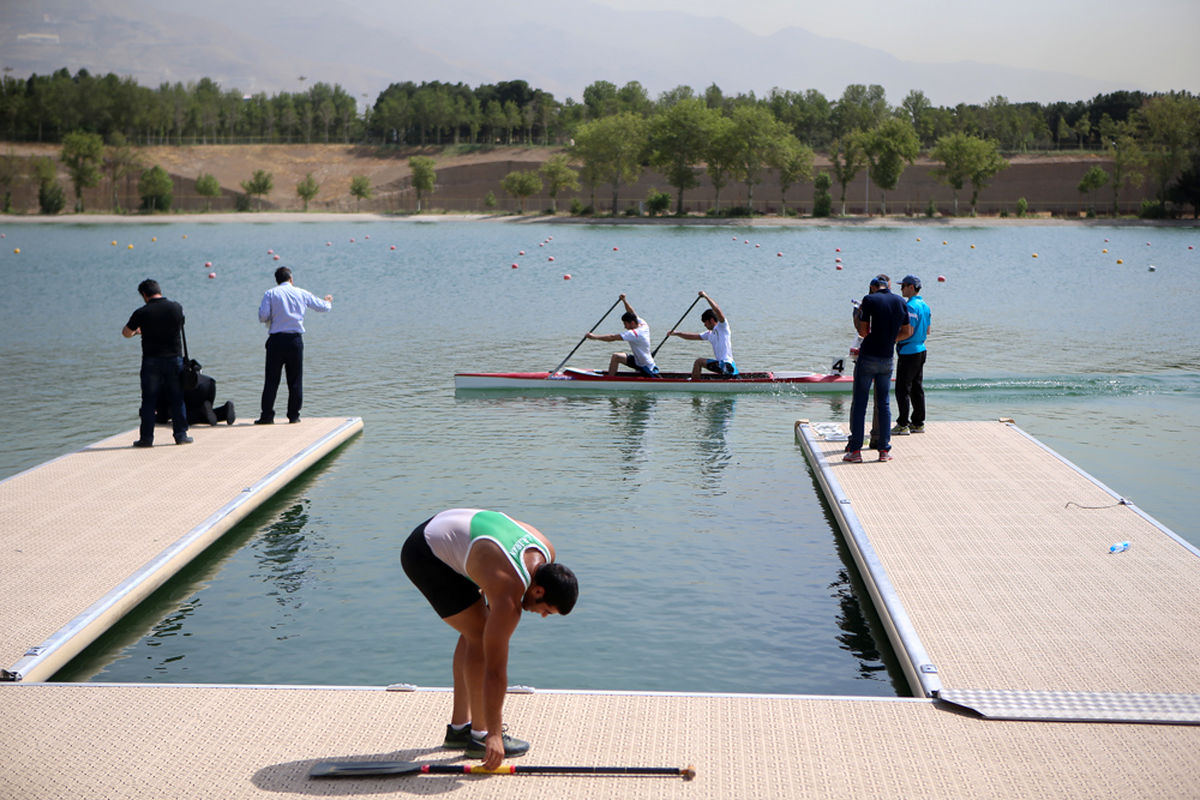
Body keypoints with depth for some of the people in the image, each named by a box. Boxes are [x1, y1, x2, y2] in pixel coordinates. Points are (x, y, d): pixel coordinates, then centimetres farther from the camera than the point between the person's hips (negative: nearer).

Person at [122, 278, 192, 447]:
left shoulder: (142, 313, -9)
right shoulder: (177, 307, -1)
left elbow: (126, 333, 5)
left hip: (151, 361, -2)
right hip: (175, 359, 2)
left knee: (149, 401, 5)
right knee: (177, 400, 10)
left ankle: (146, 438, 5)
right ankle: (181, 435, 11)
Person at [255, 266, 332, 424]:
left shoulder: (270, 294, 1)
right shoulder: (302, 294, 7)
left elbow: (263, 317, -9)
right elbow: (322, 306, 18)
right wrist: (328, 302, 41)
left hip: (276, 340, -1)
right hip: (295, 340, 1)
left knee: (272, 379, 2)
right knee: (295, 379, 8)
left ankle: (267, 415, -1)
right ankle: (294, 415, 9)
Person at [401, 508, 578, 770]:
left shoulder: (546, 553, -8)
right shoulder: (508, 596, -29)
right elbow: (495, 669, -27)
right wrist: (493, 736, -24)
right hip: (424, 555, -10)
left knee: (475, 632, 10)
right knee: (480, 636, -12)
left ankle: (458, 727, 18)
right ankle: (481, 734, -4)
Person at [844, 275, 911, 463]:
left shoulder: (869, 300, -10)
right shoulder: (900, 301, 5)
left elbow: (863, 332, -11)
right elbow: (907, 332, 11)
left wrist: (856, 316, 5)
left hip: (868, 357, -4)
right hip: (887, 359, 4)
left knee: (859, 403, 1)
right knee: (884, 403, 11)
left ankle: (855, 450, -2)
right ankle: (884, 450, 9)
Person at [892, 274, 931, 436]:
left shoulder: (910, 306, -18)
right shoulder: (925, 305, 11)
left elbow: (909, 331, -22)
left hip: (908, 353, -10)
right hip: (920, 350, 10)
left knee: (902, 389, -5)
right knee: (917, 388, 13)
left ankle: (902, 425, -3)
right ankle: (918, 423, 18)